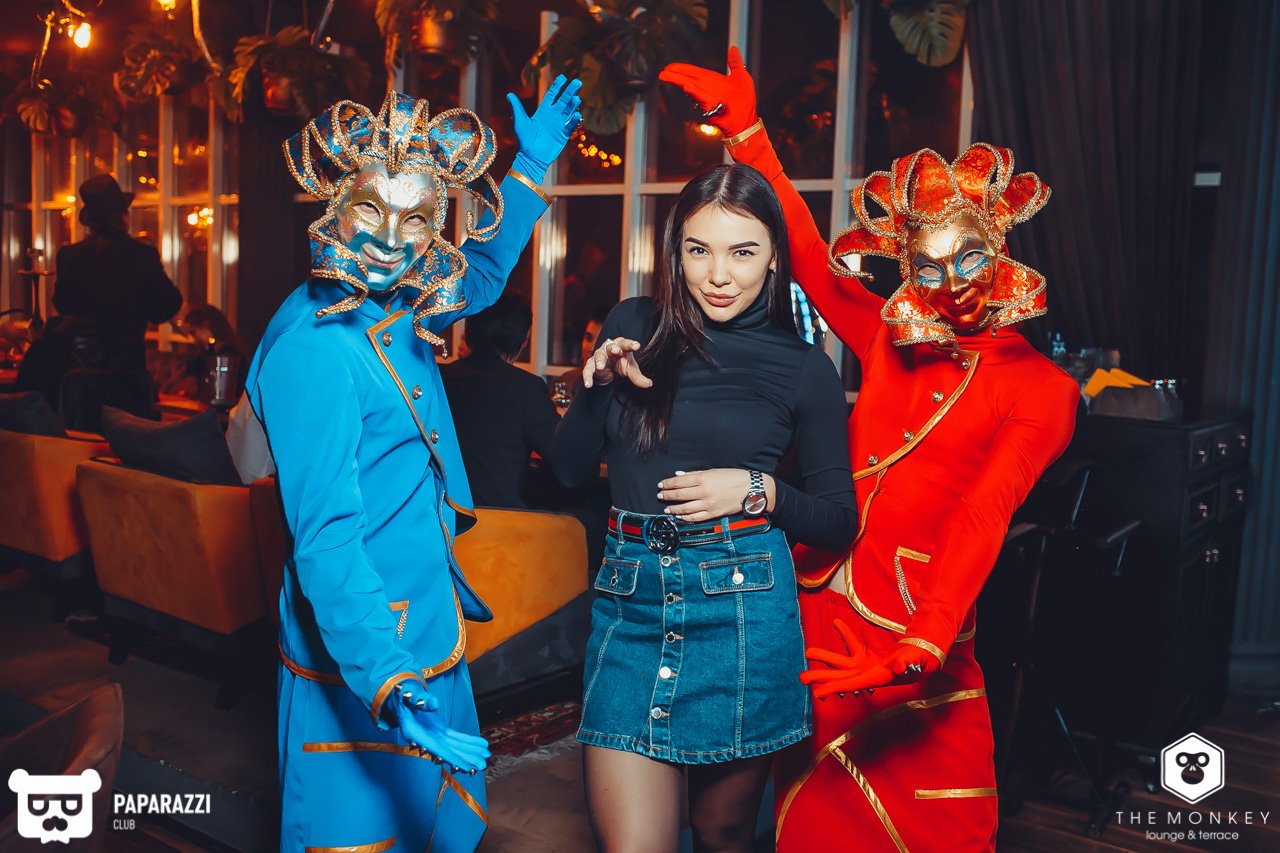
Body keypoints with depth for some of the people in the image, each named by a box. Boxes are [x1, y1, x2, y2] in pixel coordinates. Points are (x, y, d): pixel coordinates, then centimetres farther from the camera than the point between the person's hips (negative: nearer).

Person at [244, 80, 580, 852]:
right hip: (364, 651, -9)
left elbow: (480, 281, 26)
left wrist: (532, 170, 23)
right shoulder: (313, 348, -23)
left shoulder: (399, 311, 2)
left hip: (428, 633, 9)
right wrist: (389, 686, -35)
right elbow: (325, 538, -28)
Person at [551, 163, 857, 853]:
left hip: (741, 609, -1)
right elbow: (566, 468, 7)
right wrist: (603, 385, -8)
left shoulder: (805, 369, 0)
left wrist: (758, 490, -11)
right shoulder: (632, 327, 5)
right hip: (629, 596, 1)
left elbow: (839, 521, 6)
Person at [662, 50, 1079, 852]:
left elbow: (983, 517, -19)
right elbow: (811, 259, 4)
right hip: (815, 599, 4)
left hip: (915, 629, -3)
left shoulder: (1041, 389, -6)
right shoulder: (893, 343, 8)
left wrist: (918, 650, -30)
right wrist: (747, 131, 2)